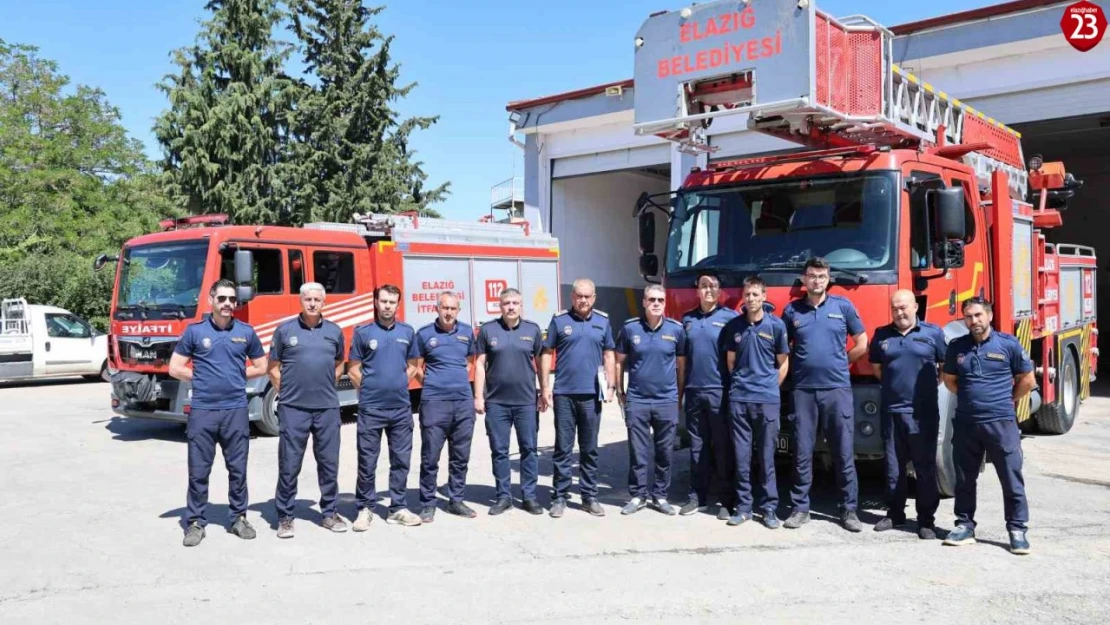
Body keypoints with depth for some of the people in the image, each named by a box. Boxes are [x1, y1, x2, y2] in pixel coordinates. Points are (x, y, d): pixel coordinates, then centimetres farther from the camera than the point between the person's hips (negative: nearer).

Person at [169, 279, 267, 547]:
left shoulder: (246, 332, 5)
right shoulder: (194, 331, 1)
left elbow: (261, 367, 14)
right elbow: (175, 368, 4)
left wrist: (235, 376, 6)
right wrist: (202, 378, 1)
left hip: (236, 410, 1)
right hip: (202, 410, -1)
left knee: (238, 469, 8)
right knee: (198, 471, 4)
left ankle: (239, 518, 21)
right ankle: (196, 522, 15)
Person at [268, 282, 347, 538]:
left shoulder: (335, 331, 7)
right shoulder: (284, 330, 0)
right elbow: (273, 368, 6)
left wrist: (326, 386, 10)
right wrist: (287, 392, 1)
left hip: (327, 408, 2)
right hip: (293, 409, -2)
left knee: (329, 463, 9)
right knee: (289, 464, 3)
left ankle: (329, 513, 21)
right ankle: (285, 517, 14)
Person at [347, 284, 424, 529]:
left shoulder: (407, 332, 7)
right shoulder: (363, 332, -2)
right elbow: (353, 370, 3)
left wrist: (399, 384, 6)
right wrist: (370, 390, 2)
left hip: (401, 408, 3)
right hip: (371, 409, -3)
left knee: (401, 460, 8)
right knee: (367, 461, 3)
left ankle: (398, 509, 18)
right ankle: (365, 509, 14)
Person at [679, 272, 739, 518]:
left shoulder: (730, 317, 0)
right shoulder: (687, 319, 12)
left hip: (720, 391, -4)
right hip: (693, 391, 4)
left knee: (723, 447, 1)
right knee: (697, 447, 9)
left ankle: (727, 500, 8)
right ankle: (697, 496, 17)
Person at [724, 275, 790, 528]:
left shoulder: (776, 325, 0)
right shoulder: (734, 325, 6)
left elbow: (783, 364, 6)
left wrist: (769, 388, 5)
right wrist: (740, 384, 12)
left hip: (767, 400, -2)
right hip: (738, 398, 2)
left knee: (766, 457, 3)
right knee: (741, 456, 5)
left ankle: (769, 507, 10)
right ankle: (743, 506, 12)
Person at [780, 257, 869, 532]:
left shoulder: (843, 306, 4)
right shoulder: (792, 310, 6)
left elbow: (861, 344, 10)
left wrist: (838, 363, 10)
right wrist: (799, 365, 7)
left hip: (837, 388, -1)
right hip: (803, 389, 1)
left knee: (844, 453, 3)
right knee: (802, 453, 4)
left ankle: (849, 509, 12)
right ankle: (800, 508, 13)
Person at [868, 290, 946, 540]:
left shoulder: (933, 333, 2)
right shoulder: (882, 335, 9)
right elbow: (876, 366, 21)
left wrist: (932, 385, 4)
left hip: (924, 413, -3)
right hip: (891, 411, 3)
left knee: (925, 467, 2)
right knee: (893, 467, 10)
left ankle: (926, 519, 9)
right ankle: (895, 514, 21)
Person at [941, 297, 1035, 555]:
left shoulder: (1008, 344, -3)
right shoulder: (957, 347, 5)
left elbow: (1027, 380, 6)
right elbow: (949, 379, 18)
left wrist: (1007, 400, 7)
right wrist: (969, 398, 11)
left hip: (1001, 422, -3)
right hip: (965, 422, 3)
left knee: (1011, 478, 2)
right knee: (964, 478, 10)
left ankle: (1018, 529, 11)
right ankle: (965, 525, 21)